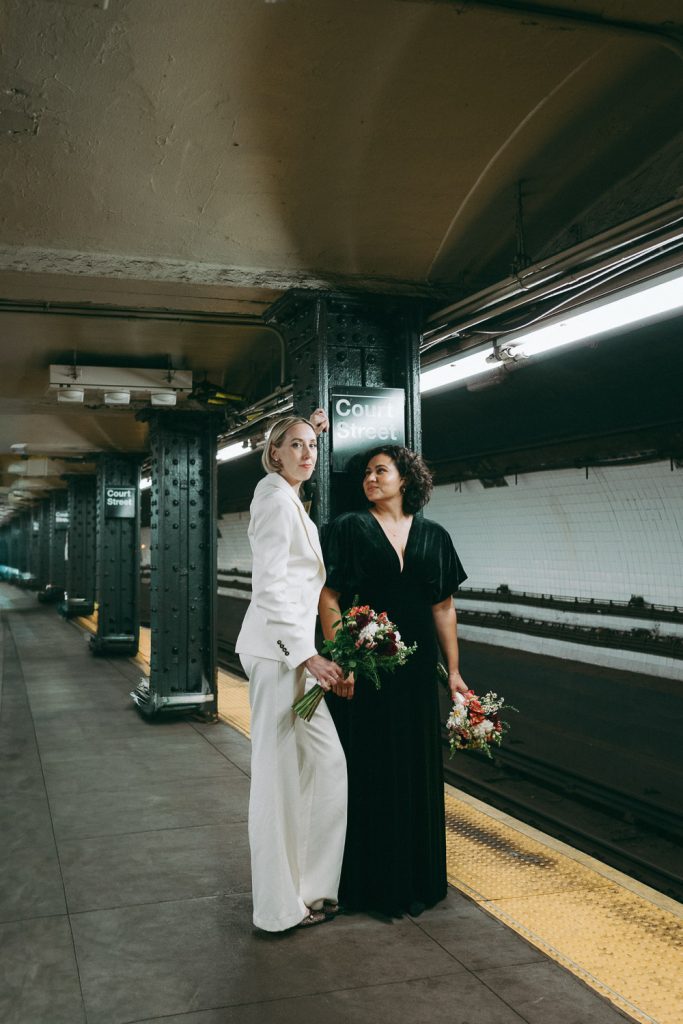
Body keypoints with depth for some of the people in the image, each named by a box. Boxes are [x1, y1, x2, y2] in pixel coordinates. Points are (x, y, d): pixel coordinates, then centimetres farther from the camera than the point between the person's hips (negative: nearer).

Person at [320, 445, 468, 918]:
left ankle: (414, 879, 26)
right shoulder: (348, 529, -1)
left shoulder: (433, 536, 8)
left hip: (415, 671, 3)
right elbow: (329, 598, -7)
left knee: (416, 771, 10)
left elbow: (443, 606, 9)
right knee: (365, 770, 4)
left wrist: (453, 670, 7)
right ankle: (366, 881, 19)